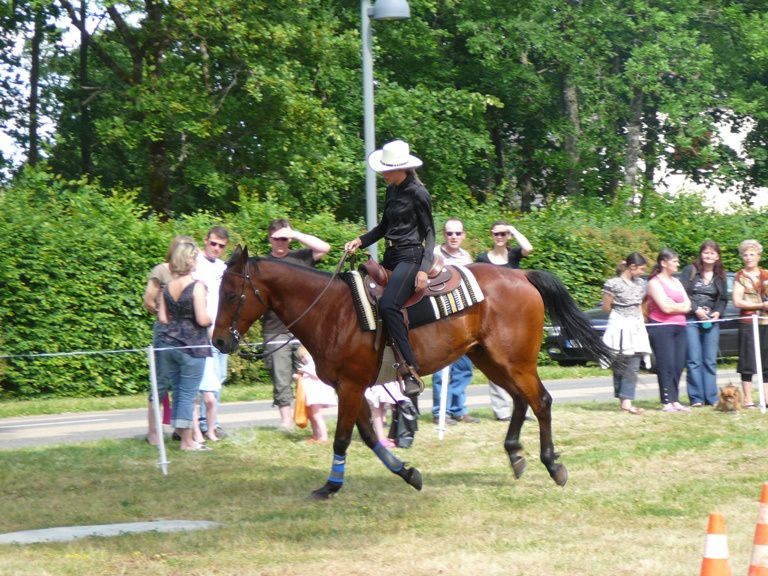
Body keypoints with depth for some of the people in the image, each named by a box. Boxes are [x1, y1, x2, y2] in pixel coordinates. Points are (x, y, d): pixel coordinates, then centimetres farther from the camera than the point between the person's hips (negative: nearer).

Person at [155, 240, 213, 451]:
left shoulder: (167, 287, 4)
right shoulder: (196, 286, -14)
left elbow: (163, 318, 6)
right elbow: (202, 320, -18)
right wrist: (211, 318, 3)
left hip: (168, 343, 6)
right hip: (191, 346, -6)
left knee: (178, 392, 15)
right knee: (188, 394, 0)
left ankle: (182, 433, 22)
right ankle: (187, 441, 6)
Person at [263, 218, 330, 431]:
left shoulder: (301, 258, 9)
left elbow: (324, 248, -4)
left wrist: (295, 235, -7)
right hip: (275, 331, 0)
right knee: (280, 376, -2)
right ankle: (286, 418, 4)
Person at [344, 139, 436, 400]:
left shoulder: (418, 194, -9)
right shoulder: (392, 191, 14)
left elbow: (429, 233, -8)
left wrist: (424, 269, -18)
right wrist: (360, 241, 8)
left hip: (410, 257, -10)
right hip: (391, 257, 10)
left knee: (388, 304, -30)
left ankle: (411, 371, -31)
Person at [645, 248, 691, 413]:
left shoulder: (676, 282, 19)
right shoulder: (654, 282, -4)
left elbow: (687, 305, 11)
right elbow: (665, 307, -15)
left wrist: (673, 305, -6)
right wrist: (680, 306, 1)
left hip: (679, 328, 7)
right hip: (661, 328, -7)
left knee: (678, 366, 3)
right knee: (666, 366, -9)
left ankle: (675, 401, 7)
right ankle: (666, 402, -8)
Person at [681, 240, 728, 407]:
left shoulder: (720, 276, 13)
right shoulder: (690, 271, 1)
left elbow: (723, 299, 16)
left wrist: (718, 312, -3)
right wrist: (696, 310, -12)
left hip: (712, 321, 3)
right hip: (691, 319, -3)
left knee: (710, 361, 2)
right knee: (694, 360, -6)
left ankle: (711, 398, 5)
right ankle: (696, 398, -4)